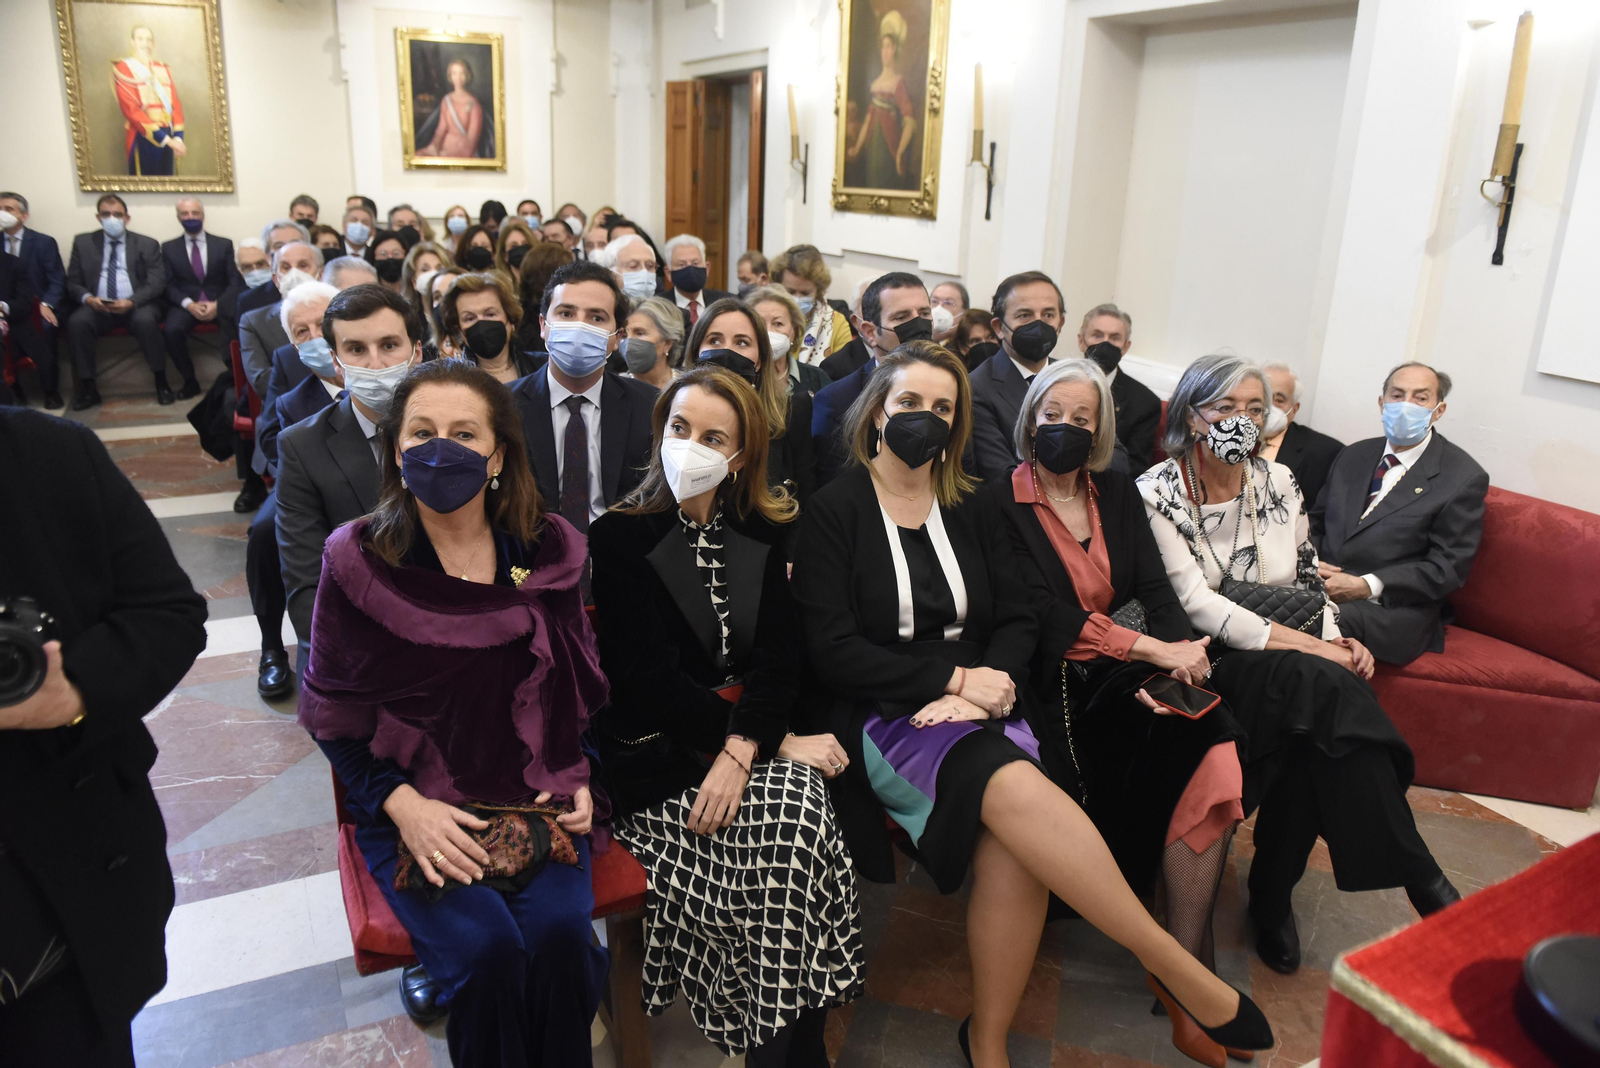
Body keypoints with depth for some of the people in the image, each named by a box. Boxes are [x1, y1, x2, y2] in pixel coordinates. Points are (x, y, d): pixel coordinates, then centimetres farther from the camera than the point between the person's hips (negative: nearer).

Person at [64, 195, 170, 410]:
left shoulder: (147, 244, 9)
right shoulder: (83, 242, 14)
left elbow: (157, 283, -2)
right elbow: (72, 283, 11)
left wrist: (132, 301, -20)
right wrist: (87, 298, -14)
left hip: (137, 306, -2)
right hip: (96, 307, 2)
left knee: (145, 320, -35)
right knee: (77, 322, -29)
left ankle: (161, 382, -21)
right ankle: (88, 388, -20)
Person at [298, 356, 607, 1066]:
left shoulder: (548, 552, 0)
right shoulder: (358, 562, -6)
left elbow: (580, 685, 12)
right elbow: (334, 715, 0)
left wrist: (581, 776, -2)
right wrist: (402, 805, -13)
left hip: (537, 798, 2)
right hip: (414, 809, -1)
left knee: (561, 934, -21)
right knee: (487, 949, -22)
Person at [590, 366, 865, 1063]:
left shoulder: (764, 535, 10)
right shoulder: (619, 539, -2)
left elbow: (780, 653, 0)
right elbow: (651, 678, -10)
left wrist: (743, 749, -19)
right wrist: (780, 743, -13)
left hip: (753, 730, 3)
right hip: (657, 757, -3)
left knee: (799, 816, -28)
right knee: (794, 833, -27)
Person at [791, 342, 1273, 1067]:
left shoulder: (968, 512, 16)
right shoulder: (833, 512, 1)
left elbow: (1018, 623, 11)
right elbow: (832, 651, -8)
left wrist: (984, 688, -11)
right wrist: (953, 677, -14)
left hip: (976, 708, 4)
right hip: (881, 715, -4)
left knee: (1013, 845, -29)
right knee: (1018, 789, -32)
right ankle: (1180, 970, -19)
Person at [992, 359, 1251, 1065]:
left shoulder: (1118, 493, 16)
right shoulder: (1000, 504, -1)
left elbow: (1157, 589, 7)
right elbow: (1042, 615, -12)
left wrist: (1178, 658, -14)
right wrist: (1152, 650, -19)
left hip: (1136, 672, 4)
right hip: (1062, 687, -4)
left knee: (1215, 759, -24)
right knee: (1197, 749, -26)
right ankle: (1193, 981, -8)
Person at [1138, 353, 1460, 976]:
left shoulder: (1279, 483, 13)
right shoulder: (1157, 492, -5)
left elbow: (1308, 580, 16)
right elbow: (1195, 602, -13)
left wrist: (1335, 640, -5)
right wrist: (1305, 645, -18)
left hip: (1291, 664, 5)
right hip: (1211, 662, -5)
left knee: (1318, 722, -31)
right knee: (1324, 685, -32)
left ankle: (1272, 894, -13)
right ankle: (1419, 877, -23)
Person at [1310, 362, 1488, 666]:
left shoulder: (1463, 477, 2)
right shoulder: (1353, 457, 20)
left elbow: (1448, 568, -5)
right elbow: (1316, 523, 22)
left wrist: (1366, 586, -16)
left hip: (1395, 610, -5)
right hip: (1322, 585, 5)